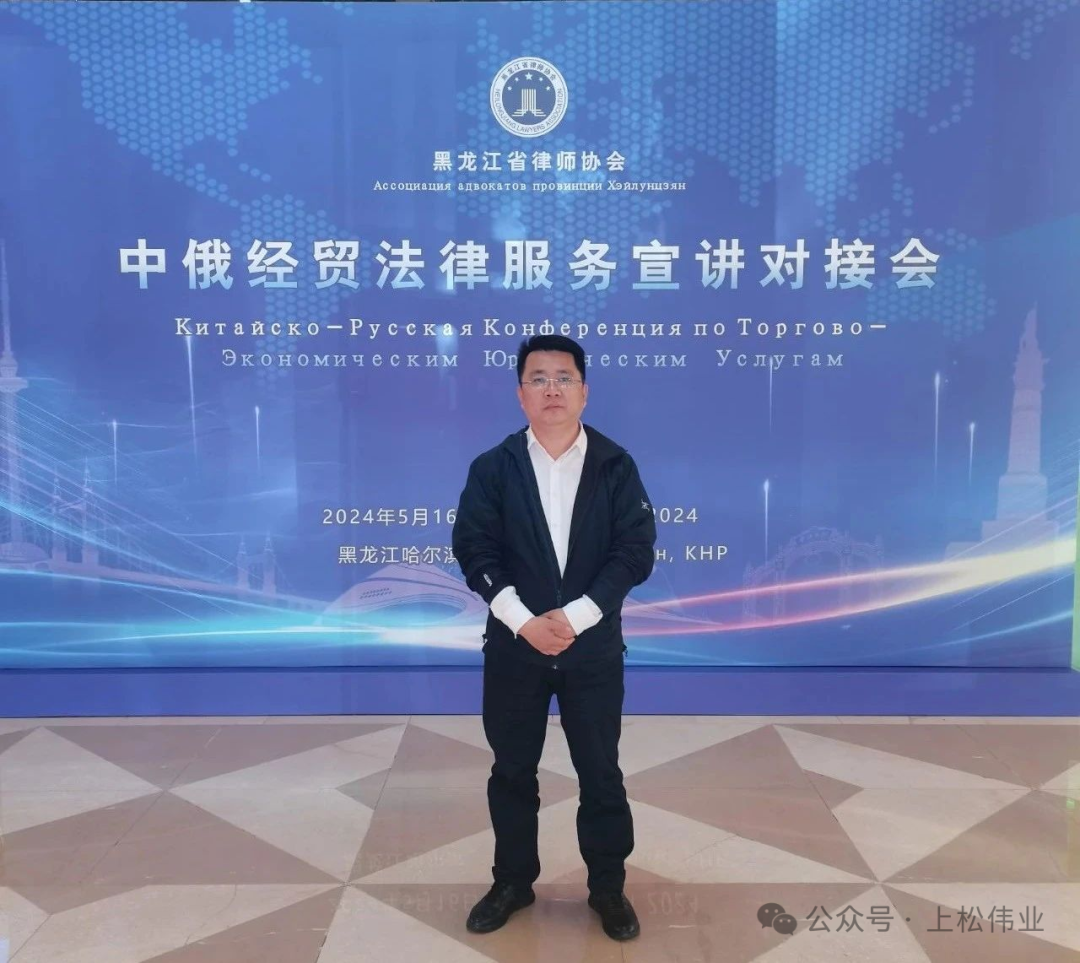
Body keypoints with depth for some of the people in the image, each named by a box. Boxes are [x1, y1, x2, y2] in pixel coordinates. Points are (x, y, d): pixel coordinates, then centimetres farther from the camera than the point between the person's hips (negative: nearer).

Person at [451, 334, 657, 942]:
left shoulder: (615, 465, -3)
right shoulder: (493, 468, -1)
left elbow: (636, 552, -8)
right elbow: (475, 551, -7)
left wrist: (574, 617, -18)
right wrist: (524, 621, -17)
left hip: (593, 647, -1)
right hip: (514, 646, 1)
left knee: (601, 773, 11)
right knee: (512, 771, 14)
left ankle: (608, 888, 30)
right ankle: (513, 882, 34)